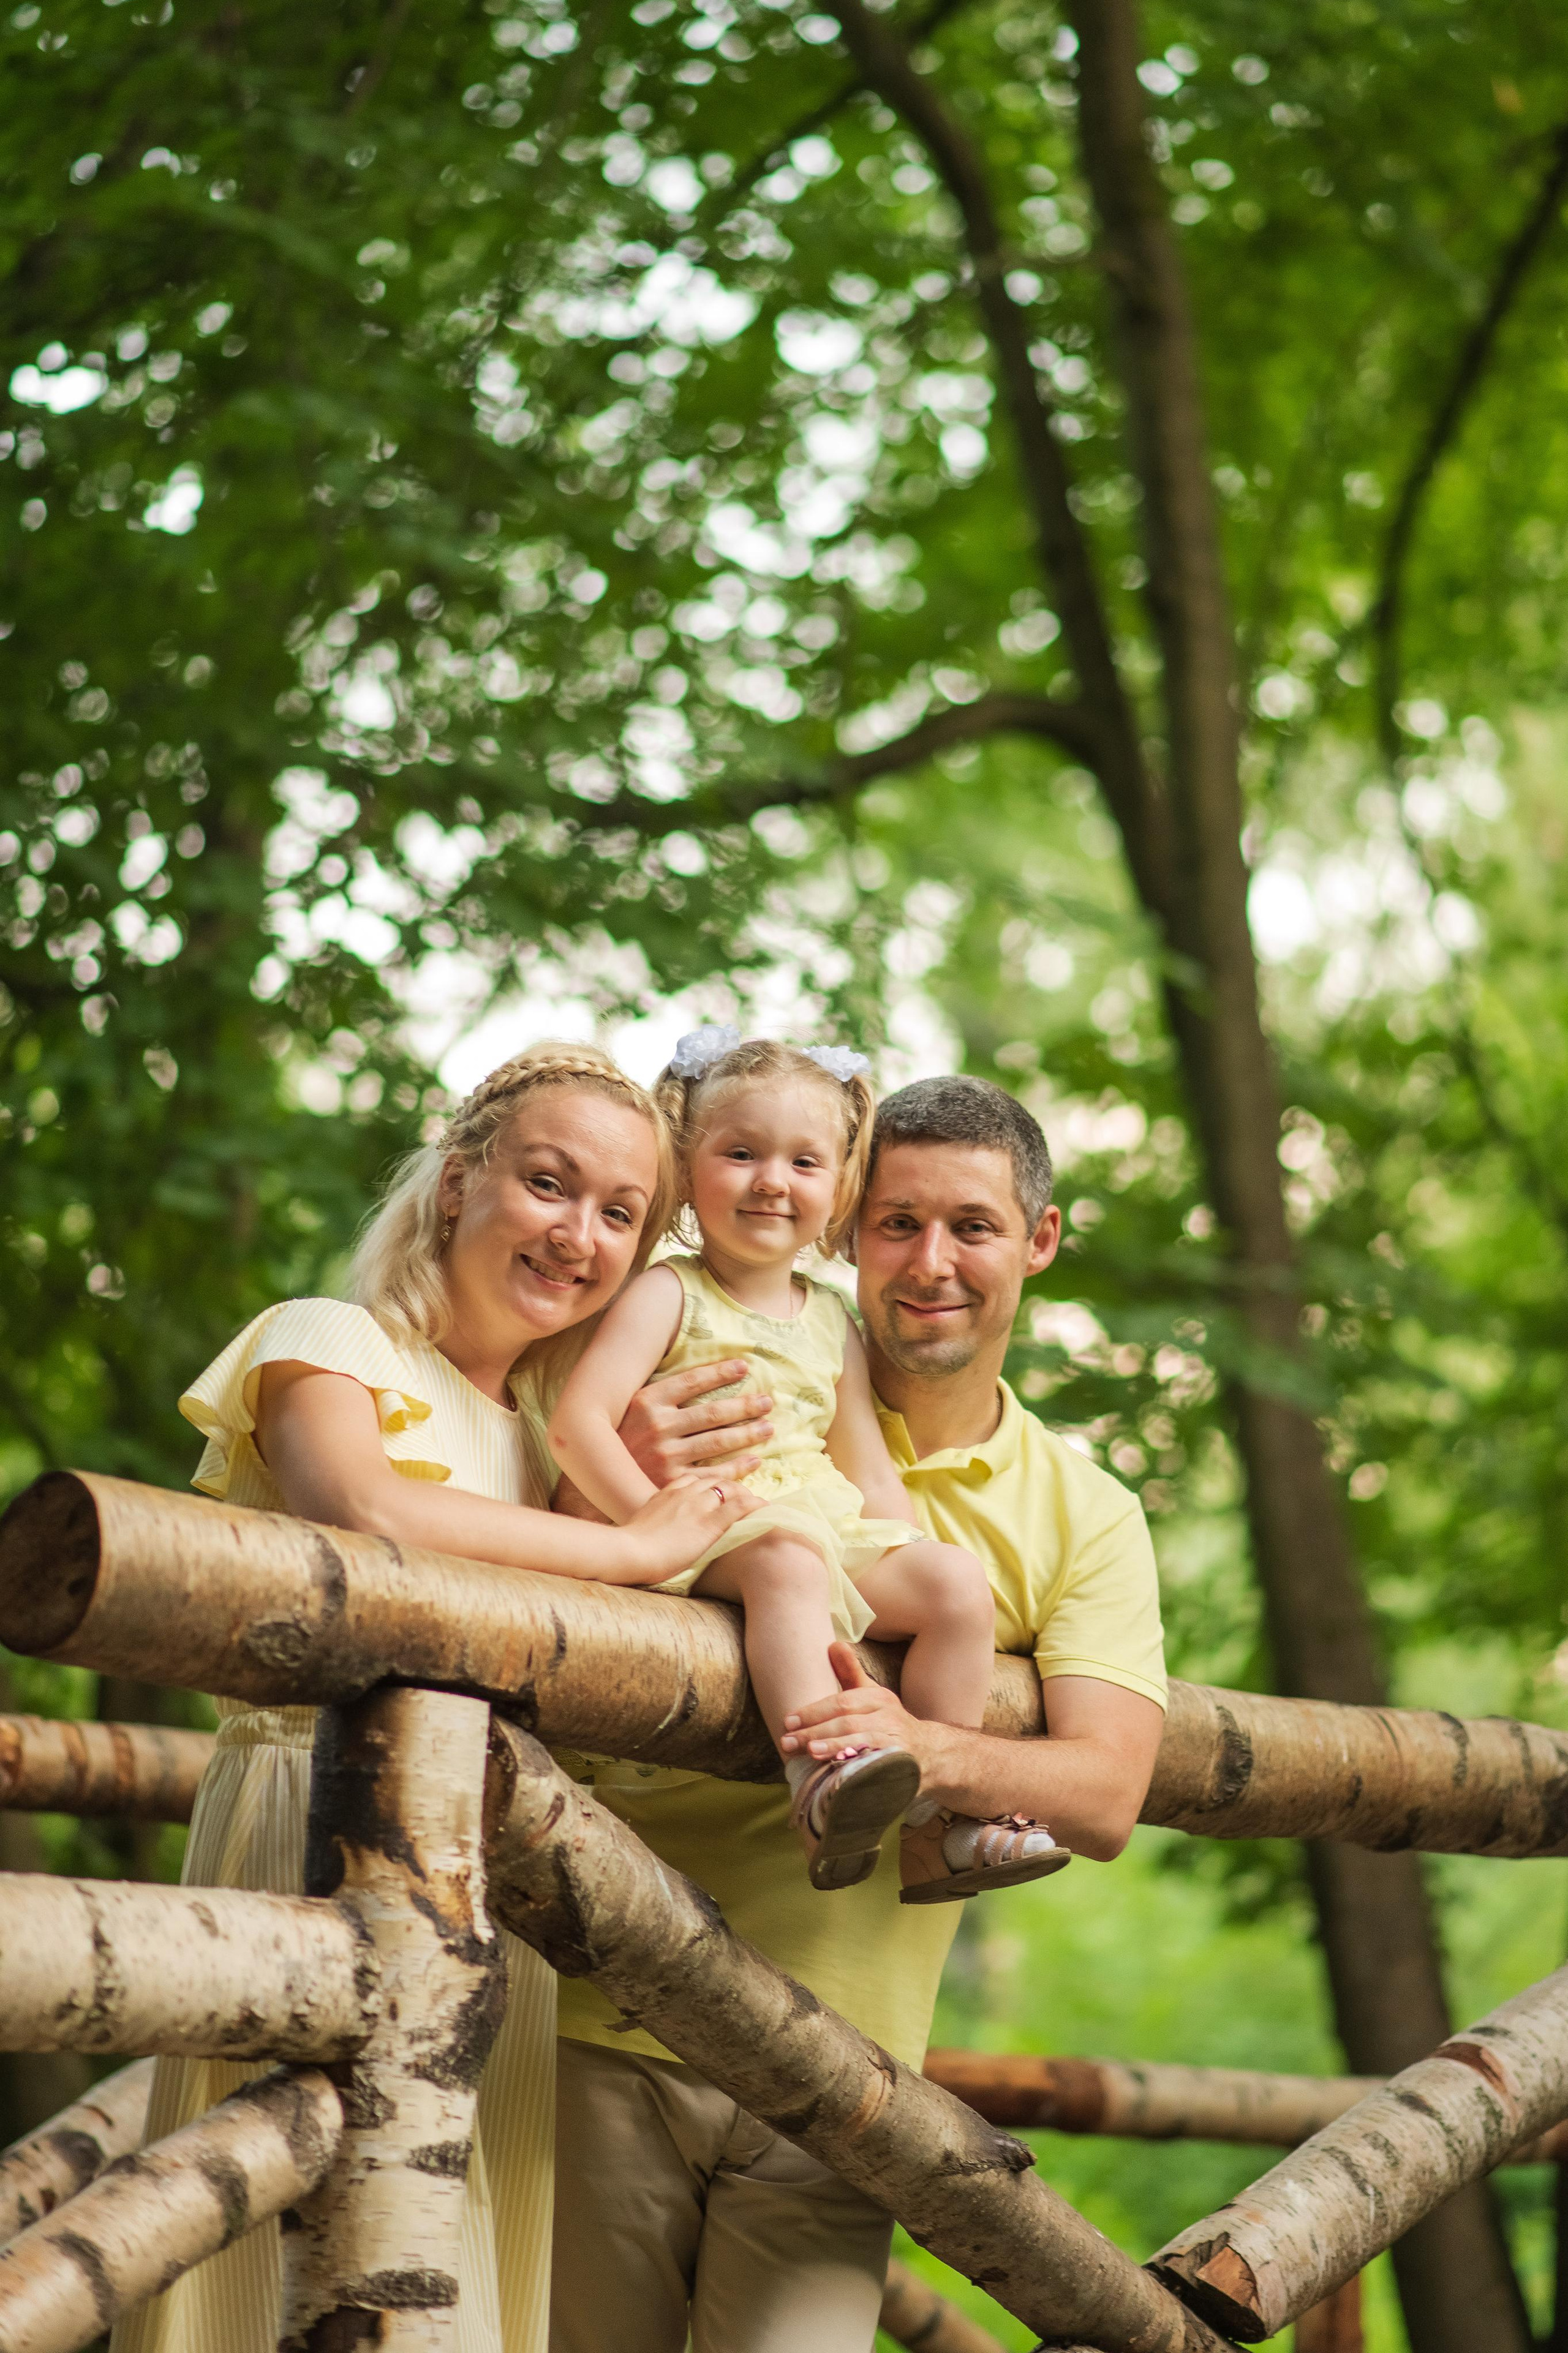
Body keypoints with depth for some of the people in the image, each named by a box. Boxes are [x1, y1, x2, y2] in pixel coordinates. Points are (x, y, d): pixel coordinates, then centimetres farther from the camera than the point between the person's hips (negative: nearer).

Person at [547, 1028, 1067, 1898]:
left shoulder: (831, 1322, 18)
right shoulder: (667, 1296, 0)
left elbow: (873, 1479, 20)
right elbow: (577, 1424, -13)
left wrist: (913, 1578, 5)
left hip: (832, 1536, 6)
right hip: (701, 1540, -6)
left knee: (958, 1578, -12)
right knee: (788, 1555, -36)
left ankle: (936, 1827, -11)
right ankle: (820, 1778, -49)